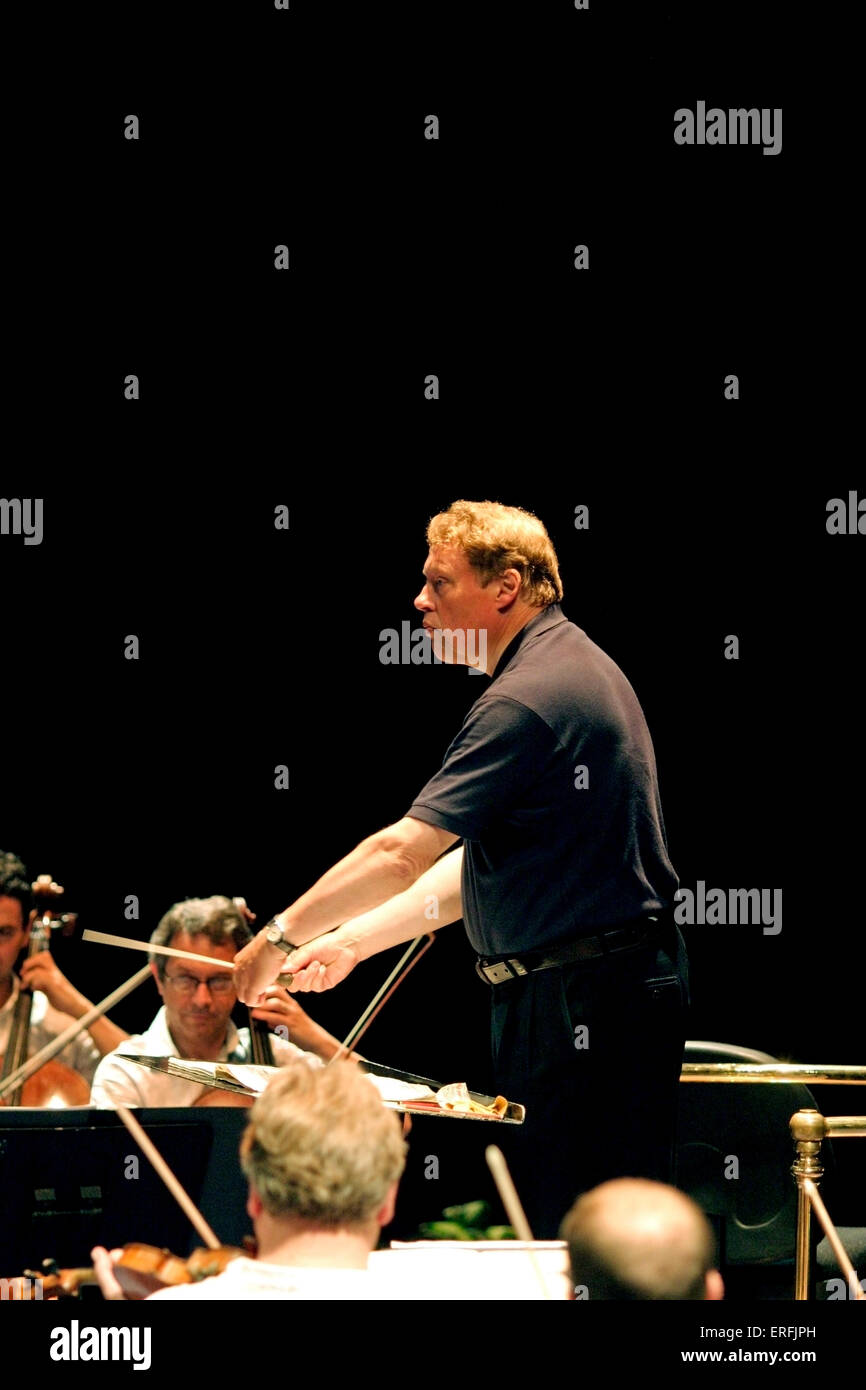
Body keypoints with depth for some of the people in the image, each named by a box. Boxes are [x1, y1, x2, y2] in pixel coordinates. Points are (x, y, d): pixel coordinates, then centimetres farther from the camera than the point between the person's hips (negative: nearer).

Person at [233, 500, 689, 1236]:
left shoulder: (529, 699, -18)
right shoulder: (574, 670, 17)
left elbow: (403, 852, -21)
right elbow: (479, 865, 20)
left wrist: (283, 935, -10)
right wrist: (352, 941, 17)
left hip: (582, 1002, -11)